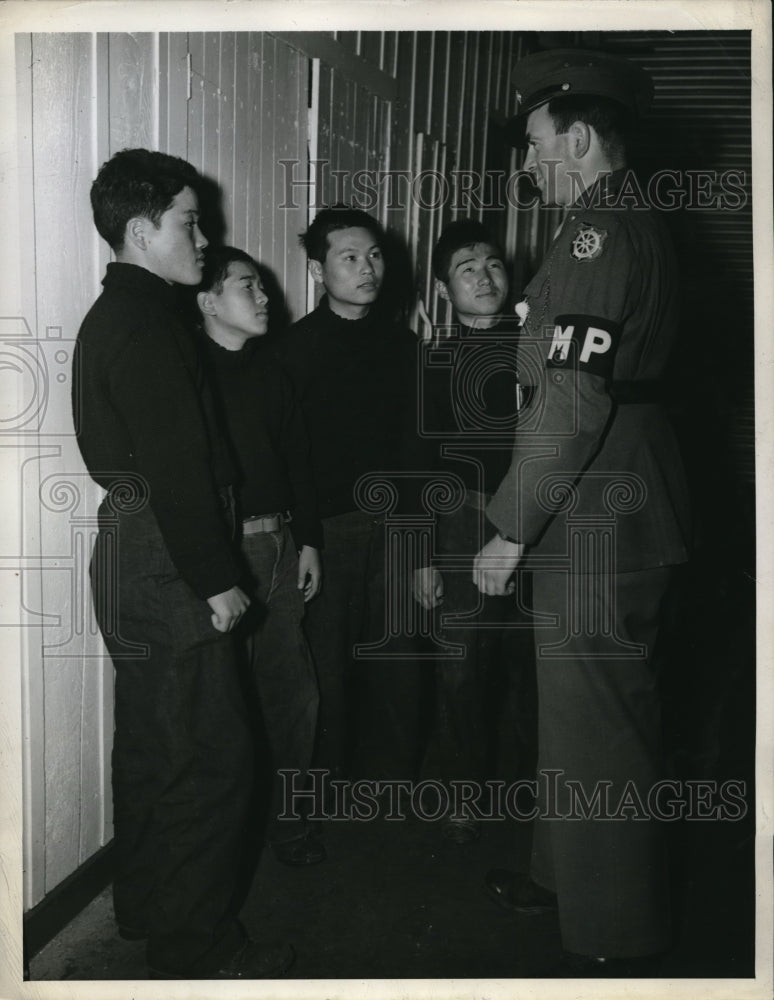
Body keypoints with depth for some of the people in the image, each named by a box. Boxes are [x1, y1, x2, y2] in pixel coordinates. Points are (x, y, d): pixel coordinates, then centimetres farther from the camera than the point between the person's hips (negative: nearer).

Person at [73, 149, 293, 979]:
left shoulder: (117, 314, 16)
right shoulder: (142, 324, -15)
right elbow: (175, 464, -21)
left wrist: (209, 561, 16)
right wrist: (215, 581, -17)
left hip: (134, 558, 11)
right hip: (164, 568, -11)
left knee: (152, 746, 18)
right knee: (212, 757, -3)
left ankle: (145, 908, 32)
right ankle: (194, 946, 9)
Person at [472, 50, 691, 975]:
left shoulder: (600, 233, -16)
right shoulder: (632, 225, 17)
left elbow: (573, 399, -23)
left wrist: (510, 528, -18)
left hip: (599, 517, -11)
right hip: (609, 509, 11)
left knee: (594, 726, 0)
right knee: (579, 709, 21)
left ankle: (611, 942, 17)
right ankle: (566, 874, 39)